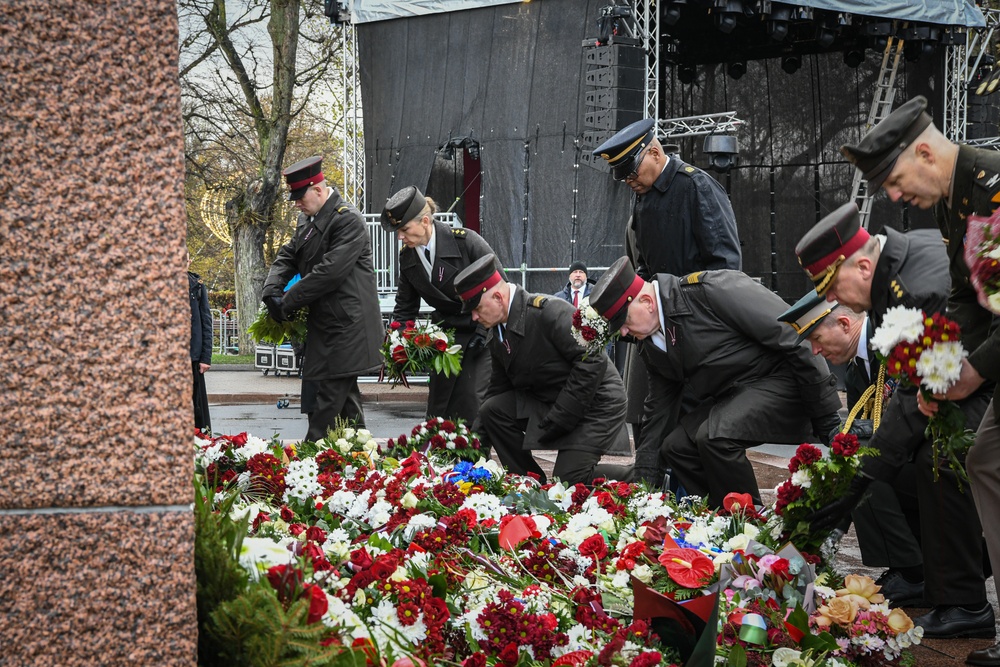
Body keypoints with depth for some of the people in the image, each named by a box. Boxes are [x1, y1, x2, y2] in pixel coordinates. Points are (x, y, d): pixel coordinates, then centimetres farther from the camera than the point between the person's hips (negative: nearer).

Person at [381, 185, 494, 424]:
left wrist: (484, 332, -14)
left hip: (481, 332, -5)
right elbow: (405, 307, 11)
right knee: (438, 403, 0)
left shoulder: (466, 241, -18)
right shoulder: (407, 256, 0)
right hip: (445, 331, 5)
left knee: (470, 399, -14)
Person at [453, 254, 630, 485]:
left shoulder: (550, 311, -23)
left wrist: (558, 419, -24)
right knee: (492, 410, -10)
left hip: (594, 403, -8)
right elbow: (499, 387, 12)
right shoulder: (497, 334, 3)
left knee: (569, 480, -18)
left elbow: (593, 360, -27)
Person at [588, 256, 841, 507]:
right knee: (675, 446, -3)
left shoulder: (711, 290, -21)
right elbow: (658, 410, 18)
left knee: (714, 436, -27)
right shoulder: (650, 345, 6)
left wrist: (828, 420, -21)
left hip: (782, 382, -9)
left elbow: (790, 335, -22)